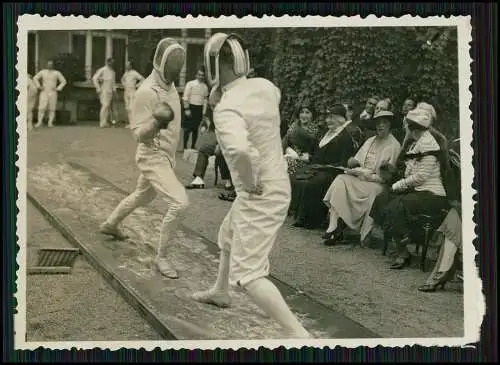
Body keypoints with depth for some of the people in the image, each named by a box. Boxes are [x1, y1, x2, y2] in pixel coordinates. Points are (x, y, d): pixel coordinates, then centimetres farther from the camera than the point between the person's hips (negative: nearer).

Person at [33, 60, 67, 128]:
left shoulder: (57, 73, 0)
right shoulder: (43, 72, 3)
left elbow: (63, 81, 4)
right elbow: (35, 78, 11)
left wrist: (58, 89, -6)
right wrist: (39, 86, -1)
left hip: (53, 93, 0)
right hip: (44, 93, 0)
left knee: (52, 109, 0)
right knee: (42, 108, -7)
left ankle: (50, 123, 5)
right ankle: (39, 122, -1)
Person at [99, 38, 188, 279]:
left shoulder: (170, 87, 6)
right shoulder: (147, 91, -21)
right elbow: (138, 134, -20)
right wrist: (156, 121, -39)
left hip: (165, 156, 9)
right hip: (152, 157, -9)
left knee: (142, 198, 29)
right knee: (179, 202, -22)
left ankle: (110, 225, 54)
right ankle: (161, 257, -9)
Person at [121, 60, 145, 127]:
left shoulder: (134, 73, -8)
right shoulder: (125, 73, 13)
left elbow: (142, 79, -10)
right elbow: (122, 79, 33)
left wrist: (136, 85, -9)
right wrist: (124, 84, 16)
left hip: (132, 92, -7)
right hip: (126, 91, 7)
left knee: (131, 108, -14)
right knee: (127, 108, 7)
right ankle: (128, 122, 12)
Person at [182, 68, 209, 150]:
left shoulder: (205, 86, 10)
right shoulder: (190, 84, -2)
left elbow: (205, 99, 12)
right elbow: (185, 97, -5)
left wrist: (204, 111, 6)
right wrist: (187, 109, -11)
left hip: (200, 109, 4)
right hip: (191, 107, -4)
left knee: (196, 129, 7)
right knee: (188, 128, -3)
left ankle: (193, 146, 13)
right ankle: (185, 146, 1)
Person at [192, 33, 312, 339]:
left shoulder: (227, 108, -25)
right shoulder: (264, 86, -1)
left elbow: (241, 151, -44)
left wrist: (249, 182, -25)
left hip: (260, 195, -9)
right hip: (274, 185, 9)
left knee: (247, 273, -7)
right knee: (229, 236, 31)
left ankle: (299, 334, -14)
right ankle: (220, 291, 54)